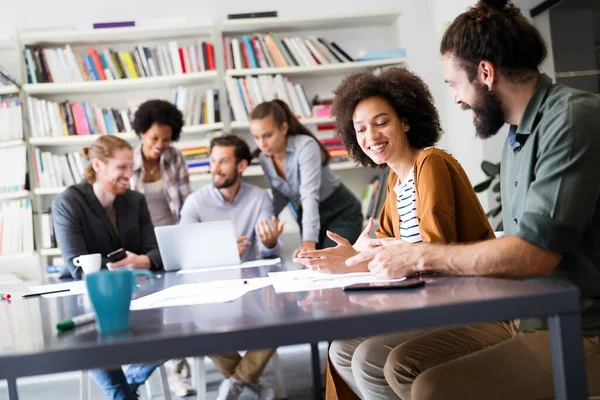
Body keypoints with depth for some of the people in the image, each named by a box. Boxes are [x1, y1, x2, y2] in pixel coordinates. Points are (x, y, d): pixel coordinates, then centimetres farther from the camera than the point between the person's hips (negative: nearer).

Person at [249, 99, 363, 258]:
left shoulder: (305, 146, -28)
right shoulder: (264, 158, -6)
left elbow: (309, 195, -39)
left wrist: (309, 242, -50)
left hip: (341, 213, -6)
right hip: (306, 215, 6)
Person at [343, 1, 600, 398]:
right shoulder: (518, 133, 10)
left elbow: (534, 253, -24)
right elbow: (514, 250, 10)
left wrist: (420, 255, -13)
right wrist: (400, 256, 5)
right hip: (528, 317, 8)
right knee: (404, 364, 2)